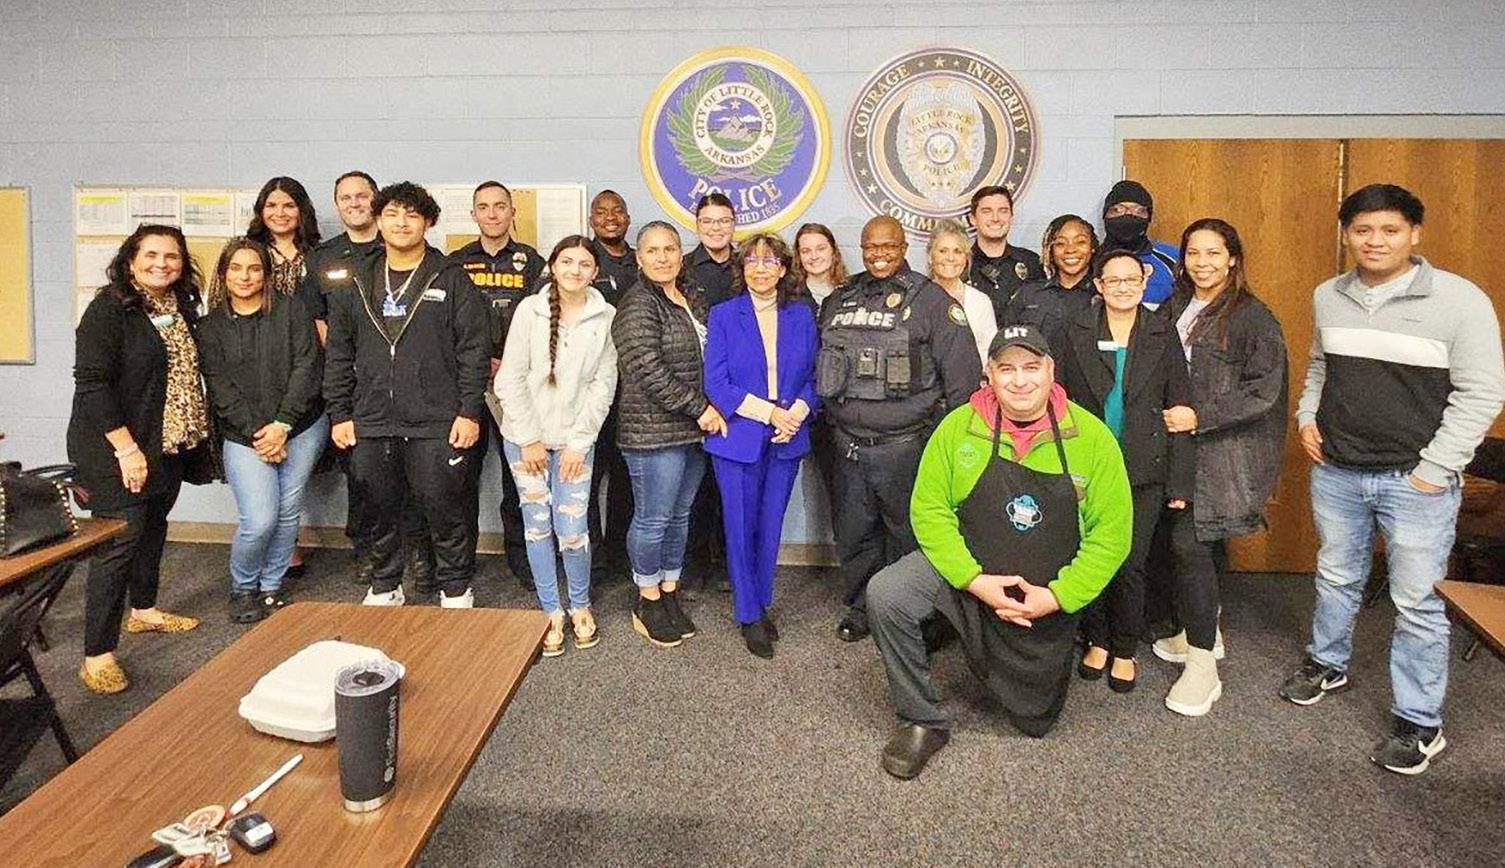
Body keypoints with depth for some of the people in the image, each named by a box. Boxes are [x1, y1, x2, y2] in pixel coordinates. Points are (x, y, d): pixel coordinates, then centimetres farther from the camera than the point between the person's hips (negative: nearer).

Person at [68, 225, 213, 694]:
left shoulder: (182, 307, 8)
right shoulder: (109, 308, -14)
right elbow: (92, 383, -19)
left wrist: (198, 437, 12)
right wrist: (126, 449, -21)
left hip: (169, 445, 8)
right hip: (117, 449, -7)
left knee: (153, 526, 20)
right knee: (120, 540, -8)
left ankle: (143, 610, 39)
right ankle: (98, 655, -1)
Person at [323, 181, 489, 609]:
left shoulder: (452, 280, 1)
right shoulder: (356, 282, 12)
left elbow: (473, 349, -3)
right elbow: (338, 354, 13)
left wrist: (470, 411, -9)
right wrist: (339, 413, 7)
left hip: (436, 424, -4)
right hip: (371, 424, 4)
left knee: (444, 509, 2)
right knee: (380, 510, 13)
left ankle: (456, 589, 19)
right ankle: (385, 585, 31)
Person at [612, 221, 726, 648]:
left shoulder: (694, 297, 13)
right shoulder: (639, 306, -12)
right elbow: (649, 371, -21)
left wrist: (708, 412, 8)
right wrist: (699, 409, -17)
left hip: (694, 430, 8)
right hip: (654, 432, -8)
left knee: (680, 515, 15)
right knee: (653, 519, 2)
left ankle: (670, 593, 29)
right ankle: (647, 602, 19)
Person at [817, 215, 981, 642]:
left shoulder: (930, 299, -5)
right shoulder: (838, 302, 10)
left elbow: (963, 371, -8)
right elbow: (819, 367, 19)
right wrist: (832, 421, 14)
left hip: (904, 446, -5)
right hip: (848, 444, 5)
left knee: (907, 535, 7)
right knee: (853, 535, 15)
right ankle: (861, 608, 33)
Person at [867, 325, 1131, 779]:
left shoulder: (1092, 437, -11)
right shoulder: (959, 427, -11)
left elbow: (1111, 536, -9)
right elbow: (929, 510, -11)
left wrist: (1057, 597, -18)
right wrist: (975, 580, -22)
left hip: (1048, 602, 1)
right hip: (964, 569, 0)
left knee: (1034, 721, 13)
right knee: (886, 593, -29)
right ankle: (923, 722, -8)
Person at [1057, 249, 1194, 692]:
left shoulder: (1163, 335, 3)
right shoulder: (1076, 333, 3)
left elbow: (1179, 409, 1)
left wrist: (1179, 481, -3)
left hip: (1143, 472, -1)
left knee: (1130, 565, 1)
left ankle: (1125, 651, 21)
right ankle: (1097, 641, 27)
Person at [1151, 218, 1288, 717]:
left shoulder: (1252, 317, -7)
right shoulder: (1175, 310, 11)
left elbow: (1264, 390, -14)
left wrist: (1199, 416, -18)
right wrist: (1168, 414, 3)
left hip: (1223, 452, -6)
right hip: (1180, 447, 6)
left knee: (1189, 544, -12)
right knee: (1201, 543, 13)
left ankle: (1202, 667, -3)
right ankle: (1203, 633, 31)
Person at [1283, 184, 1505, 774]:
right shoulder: (1328, 297, 5)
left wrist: (1434, 470, -14)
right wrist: (1308, 416, 7)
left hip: (1416, 480, -4)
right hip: (1335, 472, 5)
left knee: (1416, 603, 2)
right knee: (1336, 578, 20)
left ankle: (1419, 723, 17)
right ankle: (1328, 663, 42)